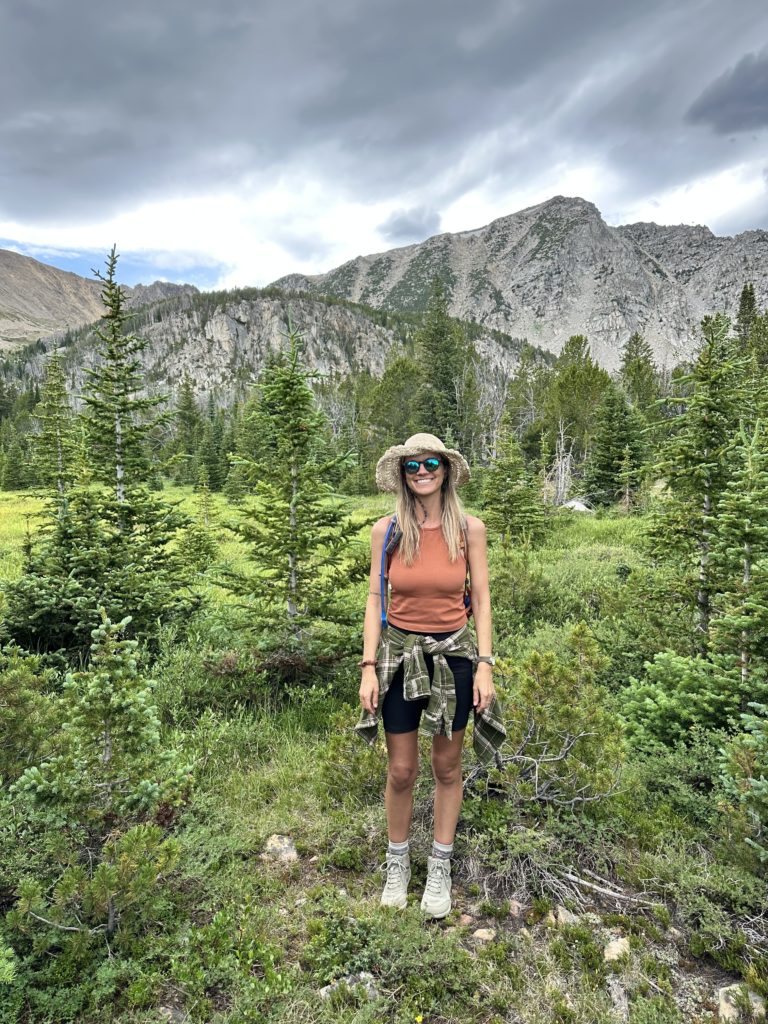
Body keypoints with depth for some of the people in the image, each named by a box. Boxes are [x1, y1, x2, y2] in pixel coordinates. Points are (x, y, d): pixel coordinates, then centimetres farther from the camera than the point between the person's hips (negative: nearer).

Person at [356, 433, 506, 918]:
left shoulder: (470, 529, -6)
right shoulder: (387, 530, -5)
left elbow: (481, 597, -1)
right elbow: (375, 598, -1)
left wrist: (485, 664, -5)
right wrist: (369, 666, -5)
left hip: (453, 654, 0)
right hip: (399, 654, 0)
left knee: (447, 767, 14)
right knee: (401, 770, 9)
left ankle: (440, 868, 36)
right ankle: (398, 863, 35)